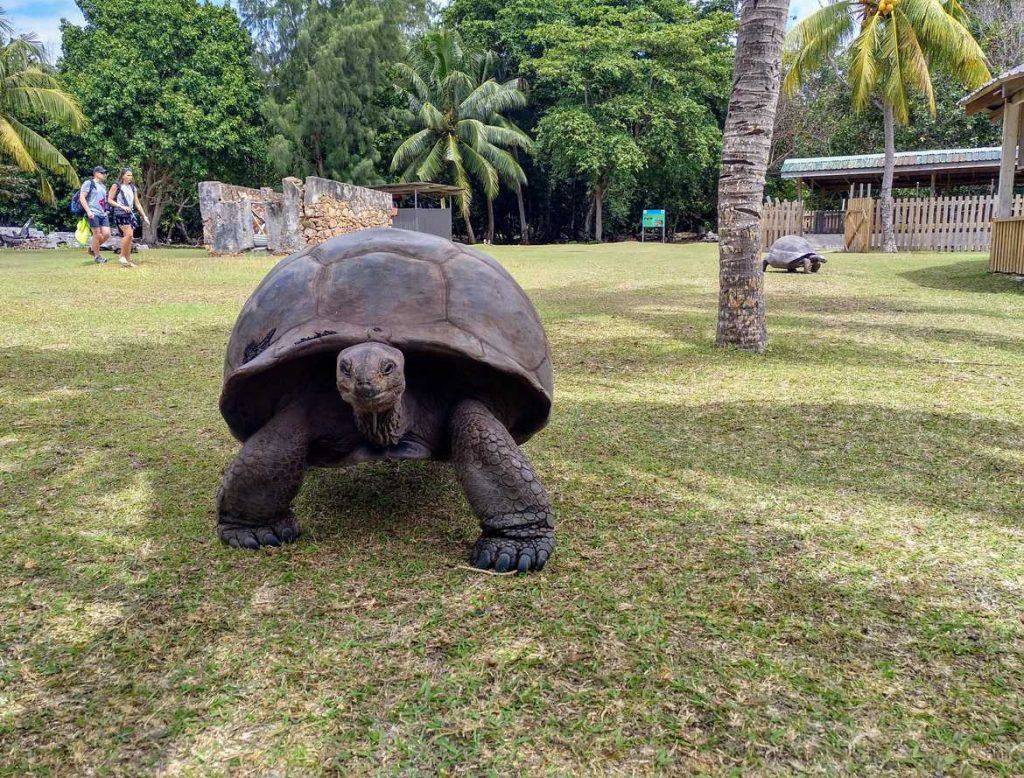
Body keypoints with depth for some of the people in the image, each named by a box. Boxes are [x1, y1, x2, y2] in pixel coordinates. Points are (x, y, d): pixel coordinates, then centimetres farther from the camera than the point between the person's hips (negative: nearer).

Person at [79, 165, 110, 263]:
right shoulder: (89, 183, -2)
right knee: (97, 234, -5)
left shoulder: (103, 186, 21)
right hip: (93, 214, -7)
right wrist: (88, 211, -17)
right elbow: (82, 197, -9)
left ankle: (92, 248, 19)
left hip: (103, 214, 7)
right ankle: (97, 256, 7)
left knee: (106, 233, -3)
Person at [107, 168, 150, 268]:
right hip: (120, 213, -6)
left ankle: (128, 260, 7)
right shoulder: (116, 186, -1)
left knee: (129, 237, 3)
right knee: (129, 234, -20)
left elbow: (137, 203, 18)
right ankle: (122, 256, -6)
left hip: (130, 214, 6)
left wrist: (144, 216, 13)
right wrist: (122, 206, -16)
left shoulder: (133, 188, 15)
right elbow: (110, 200, -4)